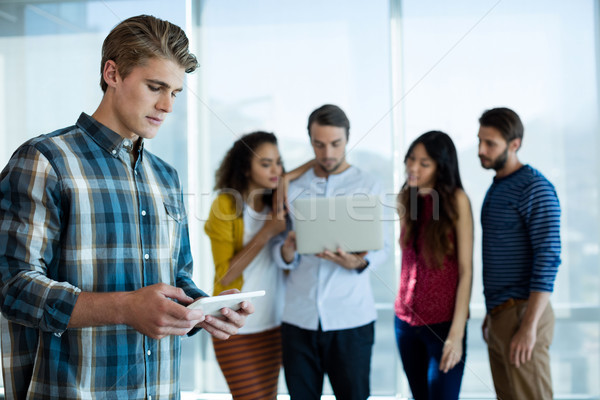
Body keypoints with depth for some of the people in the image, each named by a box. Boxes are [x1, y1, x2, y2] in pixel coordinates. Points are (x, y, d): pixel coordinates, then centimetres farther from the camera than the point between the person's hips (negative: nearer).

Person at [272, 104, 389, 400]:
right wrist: (287, 251, -14)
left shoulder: (367, 186, 5)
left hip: (351, 318, -2)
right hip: (299, 317, 2)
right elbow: (278, 251, 10)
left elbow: (381, 247, 1)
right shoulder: (293, 188, 11)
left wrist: (359, 262, -21)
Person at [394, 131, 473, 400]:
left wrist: (457, 333, -14)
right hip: (405, 320, 5)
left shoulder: (455, 200, -9)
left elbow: (466, 271, -10)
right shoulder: (405, 199, 6)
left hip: (443, 323, -5)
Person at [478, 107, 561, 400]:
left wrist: (529, 326, -21)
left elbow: (548, 259, -17)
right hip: (499, 315, 8)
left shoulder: (535, 189, -11)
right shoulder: (496, 188, 16)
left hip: (522, 313, -8)